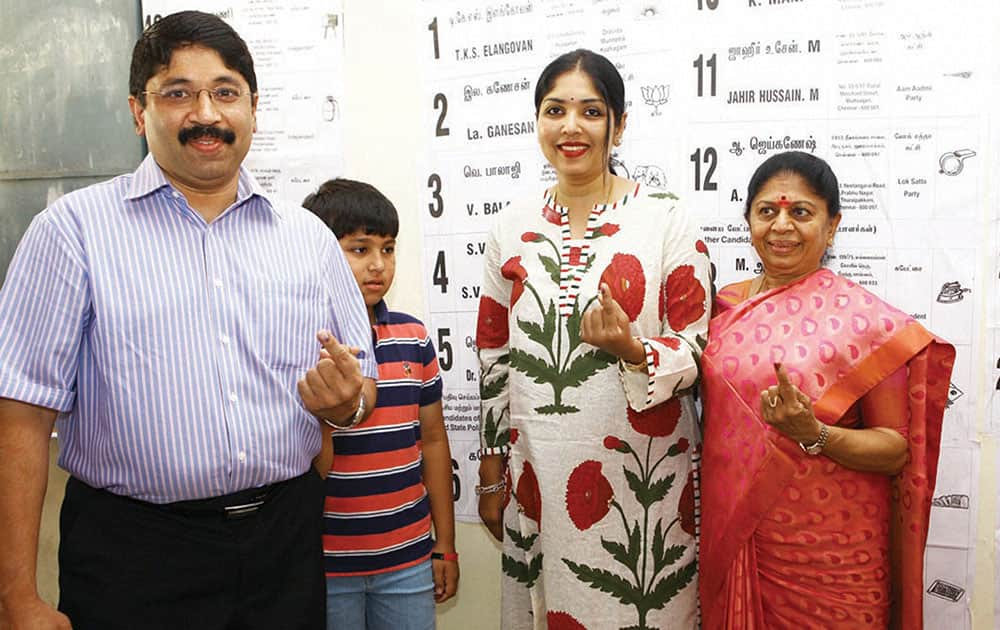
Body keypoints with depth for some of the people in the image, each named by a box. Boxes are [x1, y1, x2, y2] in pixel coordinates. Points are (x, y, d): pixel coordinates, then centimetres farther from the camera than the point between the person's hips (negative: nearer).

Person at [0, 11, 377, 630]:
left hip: (286, 541, 4)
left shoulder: (308, 235, 6)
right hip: (133, 554, -3)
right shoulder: (74, 228, -4)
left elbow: (362, 387, 12)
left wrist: (347, 400, -12)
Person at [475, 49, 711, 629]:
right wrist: (492, 476, 11)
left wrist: (632, 350, -24)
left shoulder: (665, 219, -4)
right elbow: (494, 359, 10)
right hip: (539, 472, 3)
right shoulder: (513, 228, 6)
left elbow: (699, 347, -3)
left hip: (642, 471, -2)